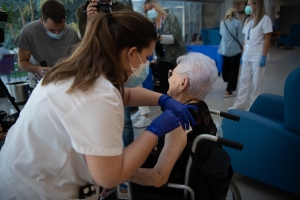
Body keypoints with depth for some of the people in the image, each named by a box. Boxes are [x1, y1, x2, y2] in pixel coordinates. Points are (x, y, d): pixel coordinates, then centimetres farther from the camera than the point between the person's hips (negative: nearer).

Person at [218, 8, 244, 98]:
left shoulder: (223, 22, 5)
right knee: (233, 69, 1)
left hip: (224, 48, 5)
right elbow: (241, 37, -7)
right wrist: (241, 46, 8)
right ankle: (228, 90, 0)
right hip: (235, 49, -4)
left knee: (226, 66, 20)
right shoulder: (237, 22, -9)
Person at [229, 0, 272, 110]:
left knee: (256, 83, 3)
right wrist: (243, 55, 11)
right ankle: (239, 105, 17)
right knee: (243, 81, 9)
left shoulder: (265, 19, -7)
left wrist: (264, 56, -14)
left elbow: (267, 39, -9)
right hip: (247, 57, 6)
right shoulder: (248, 20, 13)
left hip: (258, 58, -6)